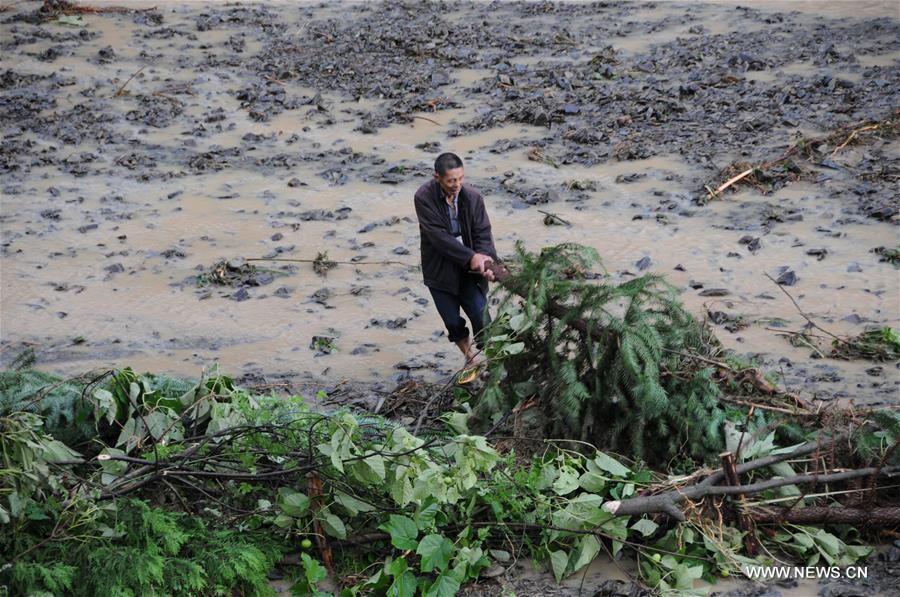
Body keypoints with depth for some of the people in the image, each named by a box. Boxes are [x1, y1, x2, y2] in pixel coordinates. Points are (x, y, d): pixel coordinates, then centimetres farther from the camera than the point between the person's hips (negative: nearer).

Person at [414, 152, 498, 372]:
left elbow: (483, 234, -11)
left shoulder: (472, 197, -12)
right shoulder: (424, 198, -19)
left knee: (481, 317, -7)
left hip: (469, 270, 1)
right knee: (453, 322, 7)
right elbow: (438, 236, -25)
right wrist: (471, 256, -31)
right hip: (440, 270, -1)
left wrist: (485, 260, -30)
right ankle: (470, 359, 32)